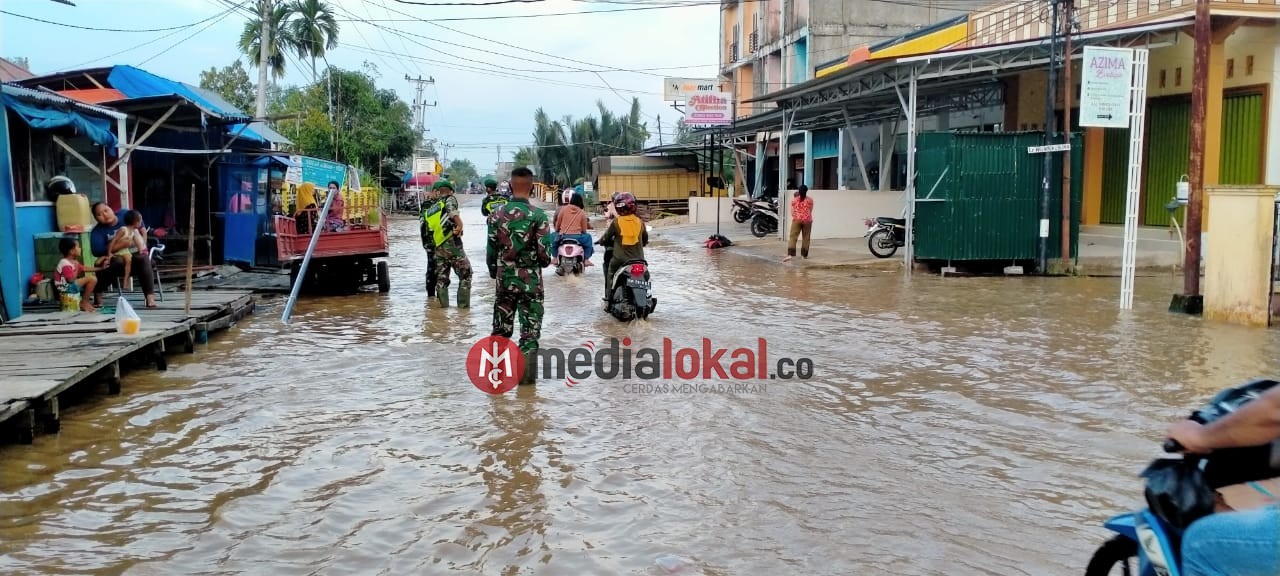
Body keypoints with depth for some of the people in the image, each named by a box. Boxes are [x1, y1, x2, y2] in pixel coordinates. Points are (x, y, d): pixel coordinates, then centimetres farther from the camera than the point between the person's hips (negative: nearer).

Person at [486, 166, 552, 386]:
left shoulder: (497, 214, -2)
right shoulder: (538, 215, -12)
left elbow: (491, 249, 2)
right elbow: (544, 252, -13)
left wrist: (494, 272, 18)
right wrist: (543, 263, 9)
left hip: (504, 278, 3)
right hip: (531, 279, -3)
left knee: (501, 328, 14)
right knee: (530, 329, 5)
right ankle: (526, 375, 6)